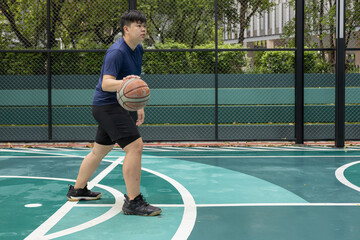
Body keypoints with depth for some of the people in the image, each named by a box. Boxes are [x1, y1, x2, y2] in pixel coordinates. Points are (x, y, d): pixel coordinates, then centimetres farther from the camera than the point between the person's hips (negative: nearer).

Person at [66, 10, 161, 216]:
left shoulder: (138, 50, 9)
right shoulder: (116, 52, -20)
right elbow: (106, 83, -31)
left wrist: (139, 106, 24)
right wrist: (122, 83, -51)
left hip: (116, 107, 10)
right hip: (107, 105, -10)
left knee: (100, 151, 21)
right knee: (135, 146, -19)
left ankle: (78, 190, 37)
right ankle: (133, 202, -15)